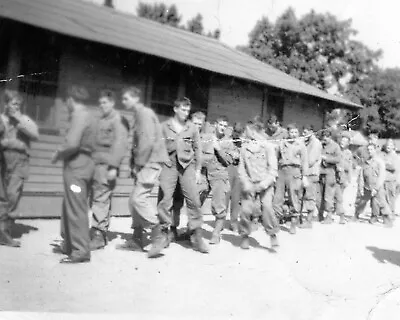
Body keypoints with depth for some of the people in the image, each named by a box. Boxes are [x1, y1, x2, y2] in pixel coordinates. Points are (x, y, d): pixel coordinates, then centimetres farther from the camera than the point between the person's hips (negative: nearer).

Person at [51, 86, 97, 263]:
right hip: (85, 163, 10)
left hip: (76, 165, -10)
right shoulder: (89, 116, 17)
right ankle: (68, 245, 27)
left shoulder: (79, 116, -12)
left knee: (76, 210, -6)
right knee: (68, 207, 18)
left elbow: (72, 143, -23)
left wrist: (58, 154, -7)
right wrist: (63, 153, 10)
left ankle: (81, 251, -2)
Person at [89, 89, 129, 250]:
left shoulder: (117, 120, -4)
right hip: (96, 163, 8)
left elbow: (120, 143, -13)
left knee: (101, 199, -9)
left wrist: (113, 166, -19)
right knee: (97, 199, 9)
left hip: (106, 165, -8)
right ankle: (101, 232, 16)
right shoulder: (101, 119, 20)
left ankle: (98, 235, -7)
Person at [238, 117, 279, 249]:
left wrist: (263, 184, -18)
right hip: (249, 184, 2)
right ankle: (245, 236, 13)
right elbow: (241, 168, 3)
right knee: (246, 209, -8)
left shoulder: (268, 146, -4)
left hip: (265, 184, -2)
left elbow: (273, 169, -7)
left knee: (267, 206, -18)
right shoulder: (244, 147, 4)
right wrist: (246, 184, -12)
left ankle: (273, 234, 1)